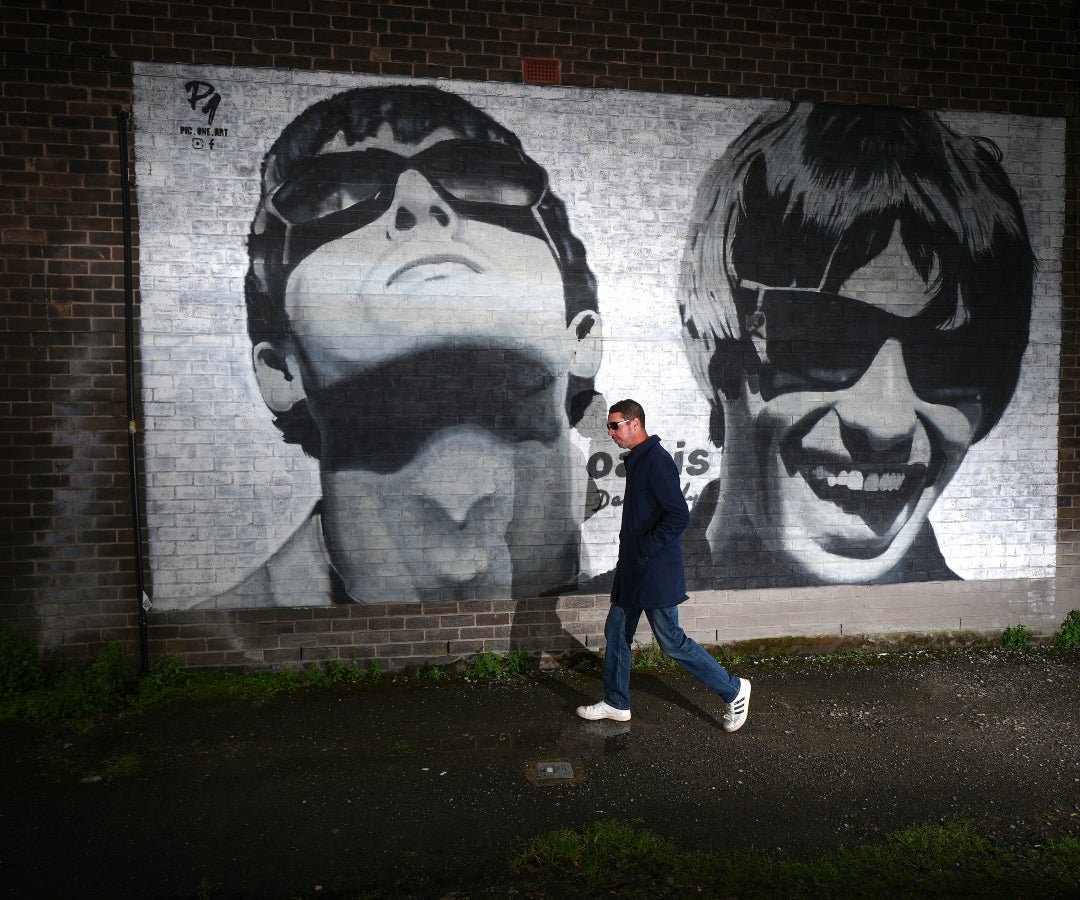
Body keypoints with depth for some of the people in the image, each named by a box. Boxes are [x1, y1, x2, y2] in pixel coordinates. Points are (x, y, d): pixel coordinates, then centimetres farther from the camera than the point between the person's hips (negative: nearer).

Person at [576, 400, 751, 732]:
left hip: (656, 571, -10)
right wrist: (630, 557, 16)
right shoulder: (636, 460, 13)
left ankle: (733, 690, 14)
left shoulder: (657, 461, -18)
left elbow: (679, 516, -24)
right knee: (616, 633, 14)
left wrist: (643, 552, -21)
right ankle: (616, 703, 28)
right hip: (632, 572, 10)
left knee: (671, 641, -1)